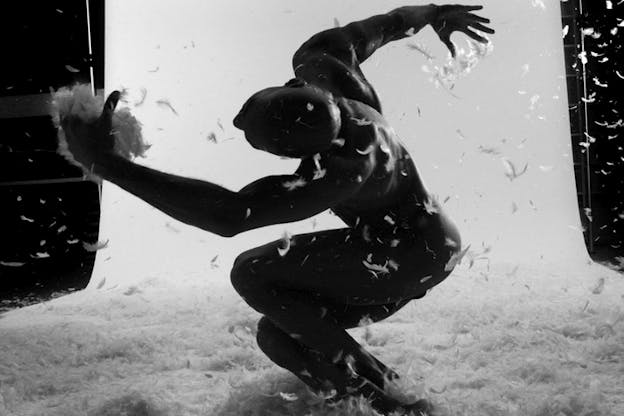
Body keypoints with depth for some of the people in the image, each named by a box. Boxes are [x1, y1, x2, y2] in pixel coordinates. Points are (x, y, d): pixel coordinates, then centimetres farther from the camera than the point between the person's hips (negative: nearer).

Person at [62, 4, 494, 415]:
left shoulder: (347, 167, -38)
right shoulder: (318, 70, -15)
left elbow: (229, 215, -44)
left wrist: (107, 164, -47)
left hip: (420, 254, -8)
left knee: (253, 274, -18)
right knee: (279, 335, 1)